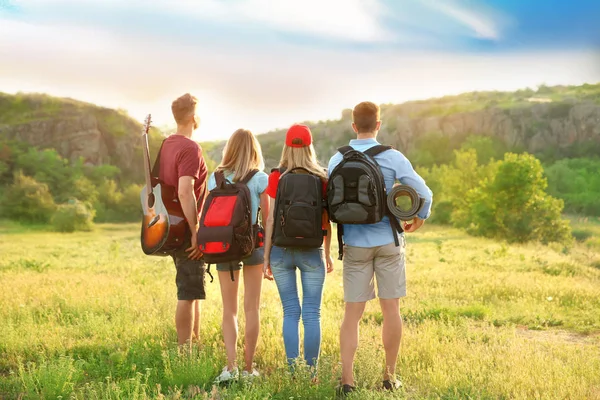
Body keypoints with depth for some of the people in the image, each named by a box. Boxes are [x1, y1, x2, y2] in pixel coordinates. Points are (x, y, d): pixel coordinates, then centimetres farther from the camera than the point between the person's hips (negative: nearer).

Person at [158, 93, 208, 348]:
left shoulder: (165, 145, 12)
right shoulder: (190, 148, -16)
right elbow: (185, 192, -26)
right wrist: (196, 231, -22)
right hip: (186, 230, -10)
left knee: (193, 290, 20)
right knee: (189, 294, -3)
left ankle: (195, 342, 29)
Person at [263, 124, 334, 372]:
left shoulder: (277, 177, -3)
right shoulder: (321, 179, -1)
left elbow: (271, 219, -4)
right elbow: (326, 220, 3)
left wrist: (266, 257, 1)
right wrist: (328, 253, 15)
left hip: (282, 249, 1)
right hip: (312, 251, 0)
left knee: (290, 312, 8)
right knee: (312, 314, 4)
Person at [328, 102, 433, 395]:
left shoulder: (337, 160, 0)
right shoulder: (393, 157, -6)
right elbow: (424, 194, -8)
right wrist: (420, 218, 12)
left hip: (355, 244, 1)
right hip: (388, 241, -1)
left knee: (352, 313, 5)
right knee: (390, 309, 8)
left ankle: (347, 379, -1)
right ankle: (390, 377, 17)